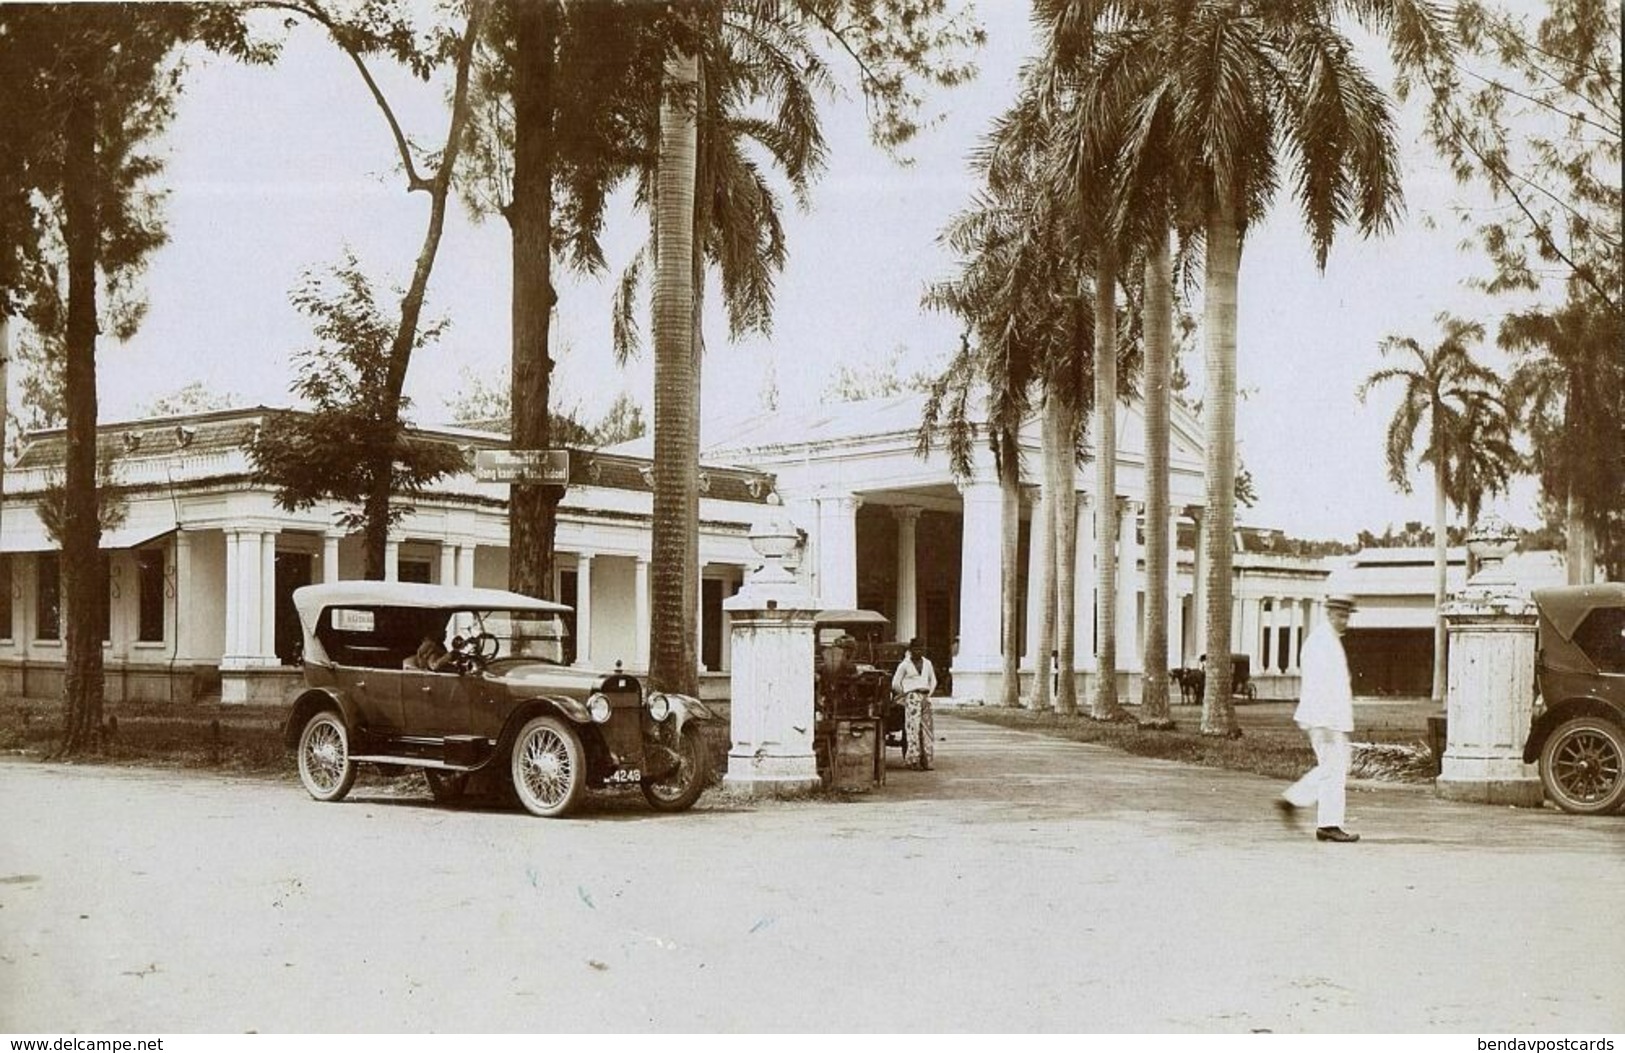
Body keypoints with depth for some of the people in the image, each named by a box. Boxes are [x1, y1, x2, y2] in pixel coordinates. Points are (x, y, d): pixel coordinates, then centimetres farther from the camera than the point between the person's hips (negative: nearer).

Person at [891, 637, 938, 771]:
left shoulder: (927, 663, 13)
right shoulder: (904, 664, -1)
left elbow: (933, 681, 25)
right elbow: (895, 683, 2)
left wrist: (928, 694, 16)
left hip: (925, 698, 5)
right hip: (912, 698, -5)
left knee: (927, 728, 3)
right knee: (913, 727, -12)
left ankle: (926, 760, 7)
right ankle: (914, 760, -11)